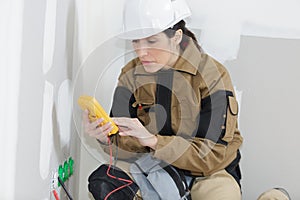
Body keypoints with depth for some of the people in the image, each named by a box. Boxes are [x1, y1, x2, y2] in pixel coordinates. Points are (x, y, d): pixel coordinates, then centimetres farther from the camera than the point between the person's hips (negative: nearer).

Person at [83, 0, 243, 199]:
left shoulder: (212, 75, -16)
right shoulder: (131, 74, -2)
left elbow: (213, 154, -21)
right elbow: (127, 146, -4)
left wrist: (153, 140, -33)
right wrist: (107, 137, -29)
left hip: (207, 174, -3)